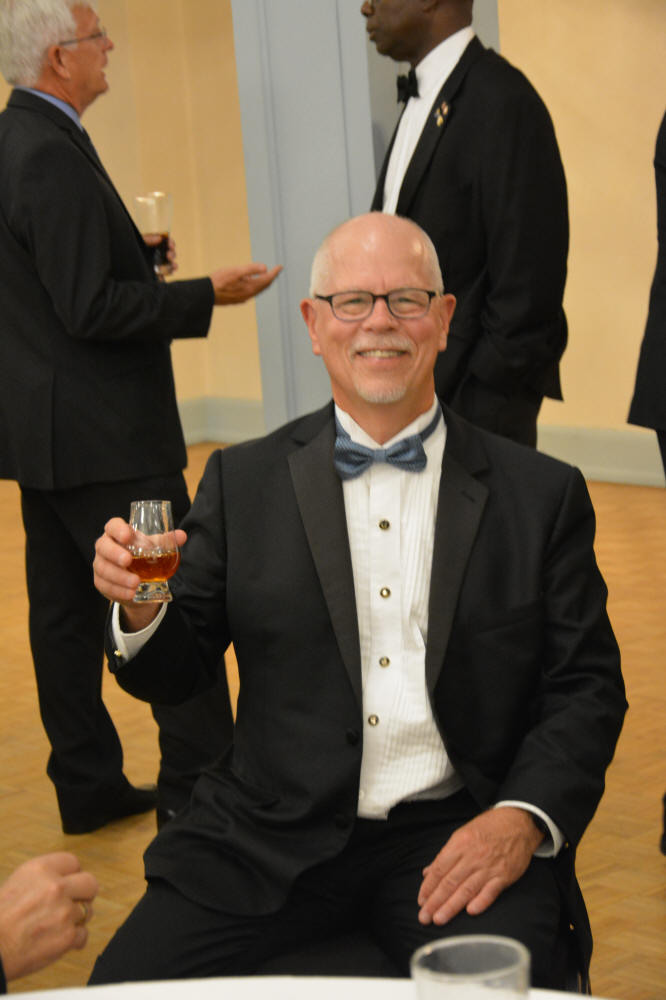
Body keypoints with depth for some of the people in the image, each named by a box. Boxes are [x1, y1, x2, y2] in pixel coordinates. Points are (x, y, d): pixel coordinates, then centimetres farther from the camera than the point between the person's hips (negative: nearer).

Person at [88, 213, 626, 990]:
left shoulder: (542, 494, 7)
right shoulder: (243, 481, 9)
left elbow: (587, 686, 6)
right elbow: (175, 673, 10)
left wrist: (522, 819, -11)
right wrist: (141, 611, -13)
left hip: (457, 835, -1)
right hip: (271, 839, 2)